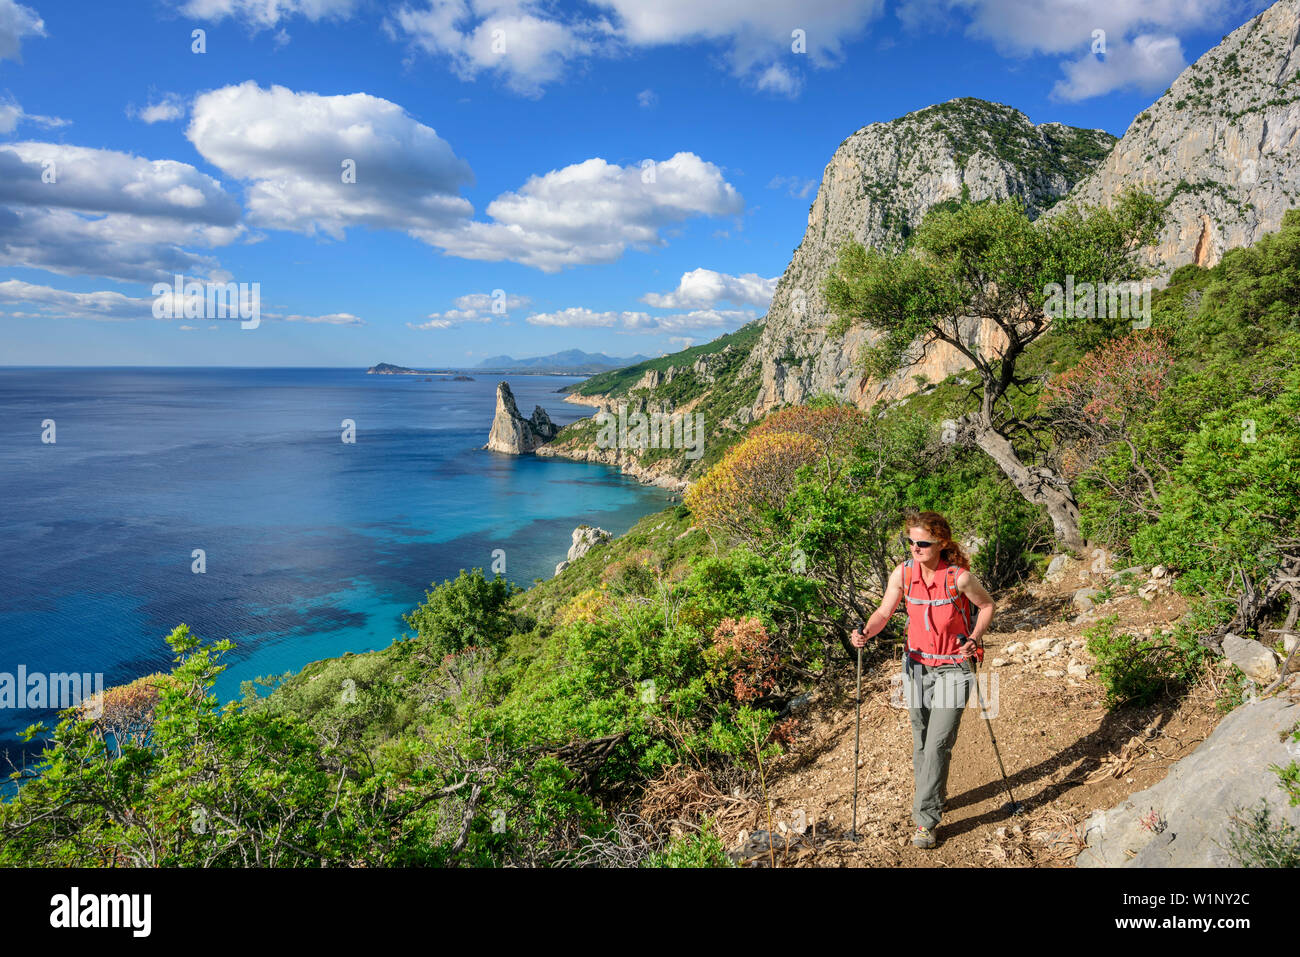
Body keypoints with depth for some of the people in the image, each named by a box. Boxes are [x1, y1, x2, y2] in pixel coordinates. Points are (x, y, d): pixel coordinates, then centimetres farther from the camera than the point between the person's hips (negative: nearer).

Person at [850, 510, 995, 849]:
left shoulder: (959, 577, -18)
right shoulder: (903, 573, -9)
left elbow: (987, 605, -1)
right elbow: (884, 612, -2)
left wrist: (974, 639, -14)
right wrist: (865, 633, -21)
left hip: (953, 667, -4)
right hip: (917, 665, 4)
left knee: (938, 744, -8)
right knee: (921, 741, 15)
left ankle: (925, 821, 2)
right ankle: (933, 796, 38)